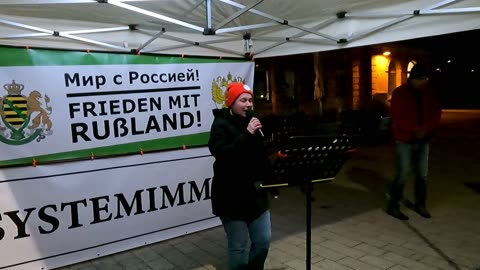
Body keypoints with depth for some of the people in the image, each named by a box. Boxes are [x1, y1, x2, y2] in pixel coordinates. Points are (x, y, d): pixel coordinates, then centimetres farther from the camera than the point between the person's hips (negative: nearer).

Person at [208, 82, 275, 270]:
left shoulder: (251, 122, 9)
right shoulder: (221, 125, -9)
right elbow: (222, 154, -25)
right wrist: (247, 134, -25)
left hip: (256, 194, 7)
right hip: (232, 197, -6)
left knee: (263, 241, 15)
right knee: (239, 247, 2)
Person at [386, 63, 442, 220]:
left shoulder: (429, 93, 6)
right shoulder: (399, 93, -8)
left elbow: (436, 113, 7)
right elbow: (397, 118, -12)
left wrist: (426, 129, -11)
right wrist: (415, 129, -18)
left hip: (423, 140, 5)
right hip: (404, 141, -5)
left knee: (422, 174, 10)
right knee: (402, 175, -6)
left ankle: (420, 204, 25)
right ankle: (393, 206, 5)